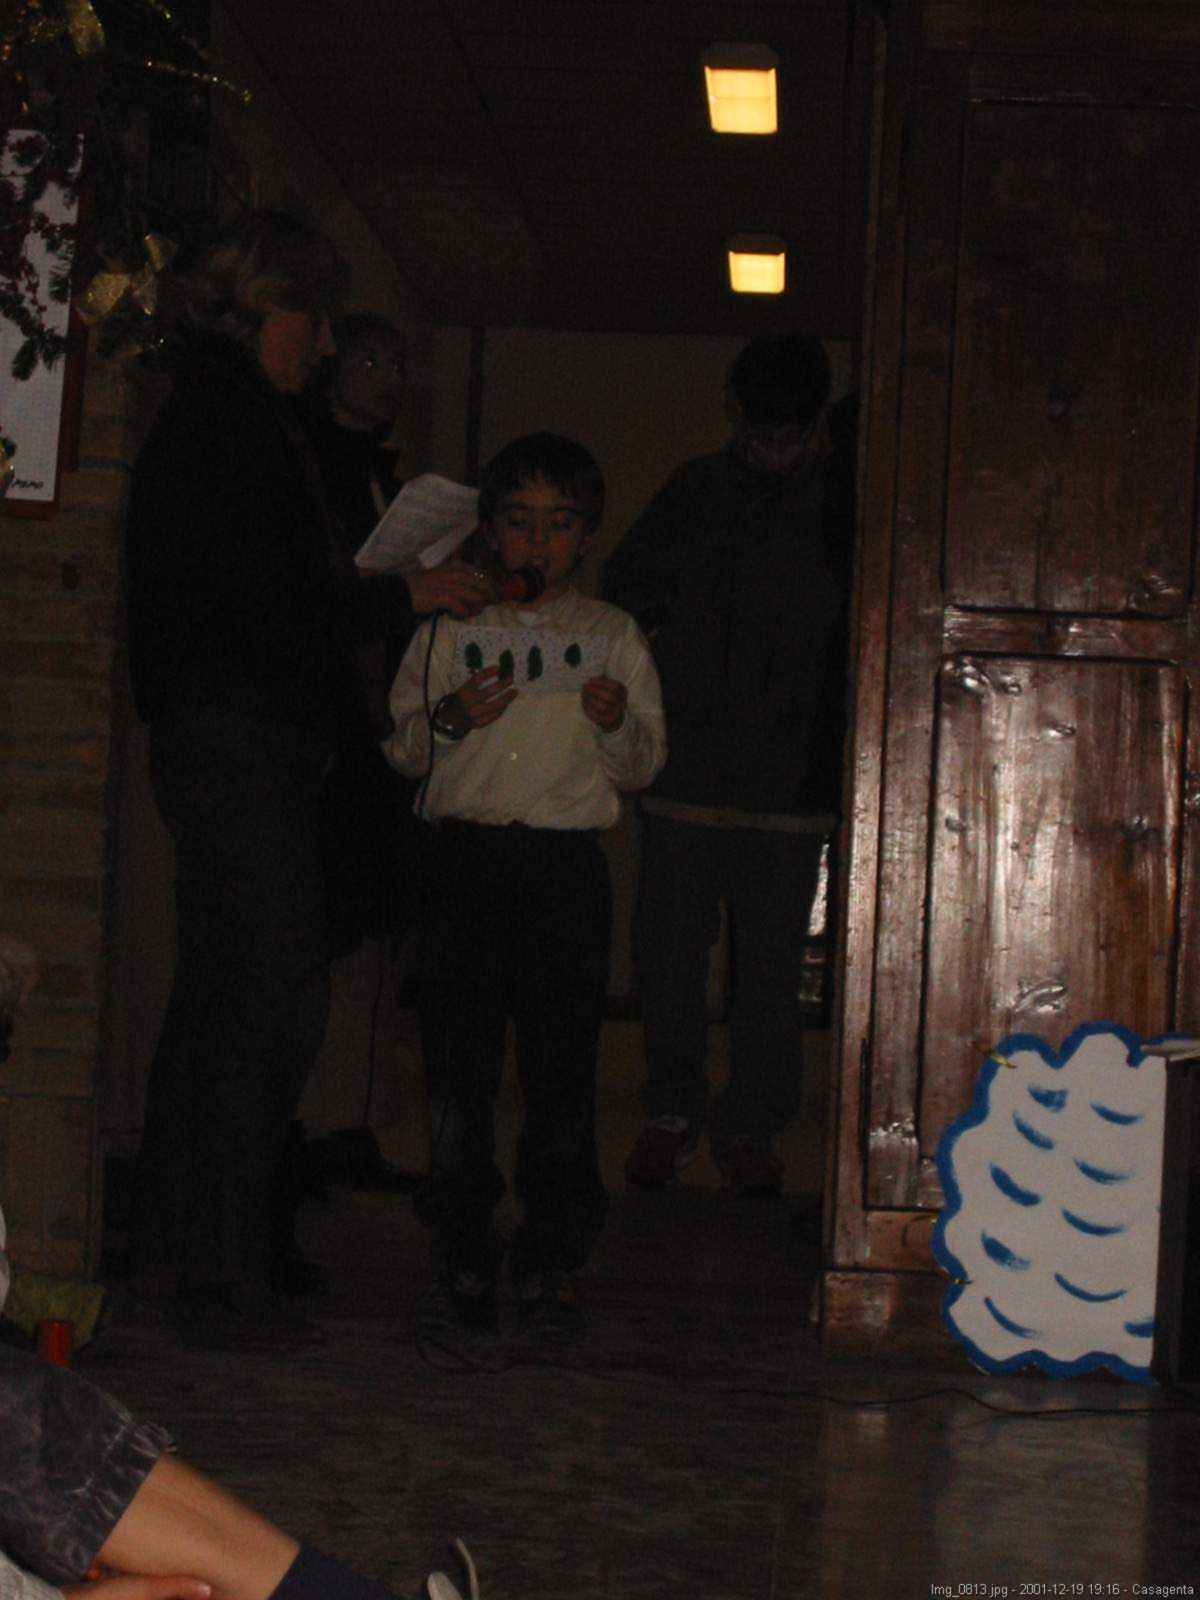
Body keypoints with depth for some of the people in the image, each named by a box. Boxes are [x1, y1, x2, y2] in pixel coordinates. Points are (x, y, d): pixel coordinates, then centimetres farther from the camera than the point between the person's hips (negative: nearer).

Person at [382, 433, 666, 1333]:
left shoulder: (613, 636, 13)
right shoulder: (451, 628, 13)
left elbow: (643, 766, 10)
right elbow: (402, 747, 10)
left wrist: (617, 724, -10)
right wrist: (447, 719, -9)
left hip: (568, 862, 0)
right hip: (466, 855, 0)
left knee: (564, 1070, -3)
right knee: (461, 1064, 0)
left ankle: (554, 1260, 3)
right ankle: (466, 1253, 9)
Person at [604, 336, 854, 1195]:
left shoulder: (849, 502, 1)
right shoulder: (696, 490, 5)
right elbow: (624, 601, 10)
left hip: (791, 785, -1)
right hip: (686, 772, 1)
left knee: (773, 964, 4)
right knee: (671, 953, 5)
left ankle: (752, 1125, 17)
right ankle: (672, 1114, 19)